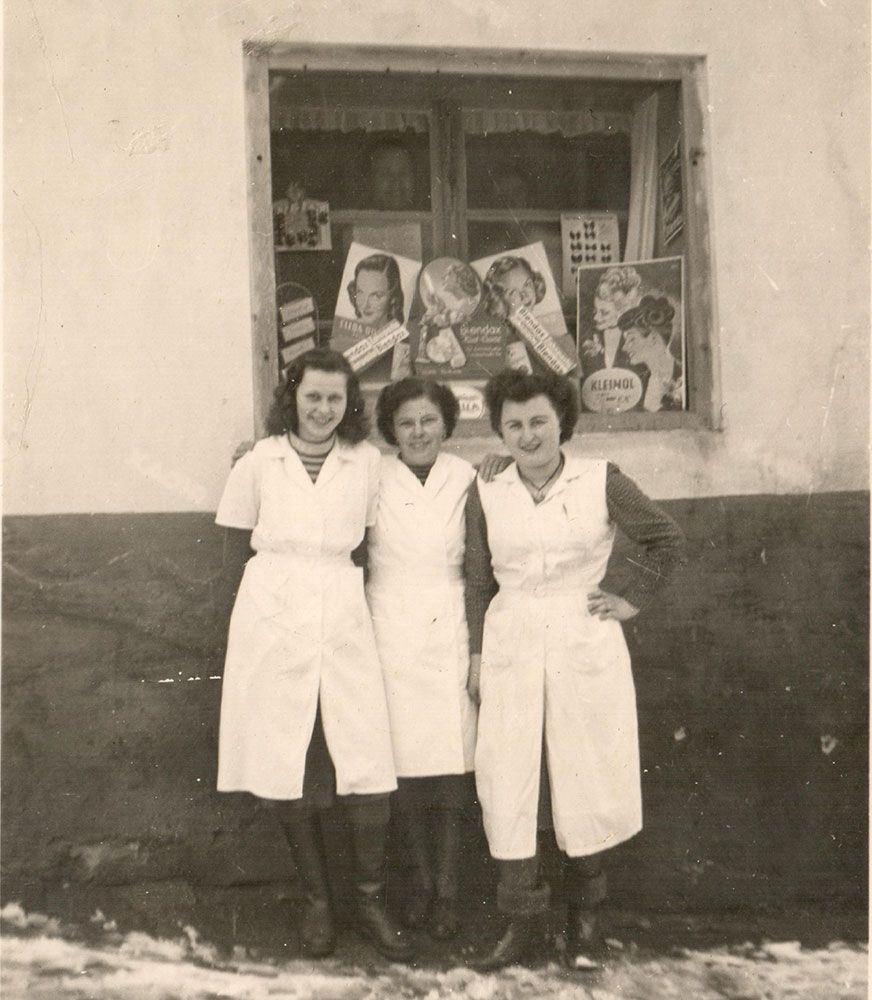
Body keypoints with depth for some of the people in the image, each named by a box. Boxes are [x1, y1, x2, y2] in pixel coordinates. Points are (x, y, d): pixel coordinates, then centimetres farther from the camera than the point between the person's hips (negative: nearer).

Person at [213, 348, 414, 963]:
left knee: (370, 768, -5)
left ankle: (371, 902, 14)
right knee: (290, 771, 5)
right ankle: (316, 899, 24)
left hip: (344, 618, 0)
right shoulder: (258, 465, 4)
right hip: (272, 619, 0)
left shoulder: (367, 463, 5)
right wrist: (254, 616, 7)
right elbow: (235, 554, 11)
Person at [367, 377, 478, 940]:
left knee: (452, 762, 0)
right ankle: (421, 878, 24)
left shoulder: (469, 481, 2)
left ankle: (447, 888, 16)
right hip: (392, 633, 0)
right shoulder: (372, 481, 1)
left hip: (451, 633, 0)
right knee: (404, 763, 4)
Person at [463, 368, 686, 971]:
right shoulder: (486, 494, 4)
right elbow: (478, 580, 10)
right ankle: (521, 921, 13)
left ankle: (584, 918, 23)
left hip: (586, 644, -1)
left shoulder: (601, 482, -2)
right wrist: (477, 652, 6)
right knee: (507, 780, 0)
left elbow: (668, 539, 9)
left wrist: (633, 600, 3)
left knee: (586, 776, 5)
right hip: (511, 644, 2)